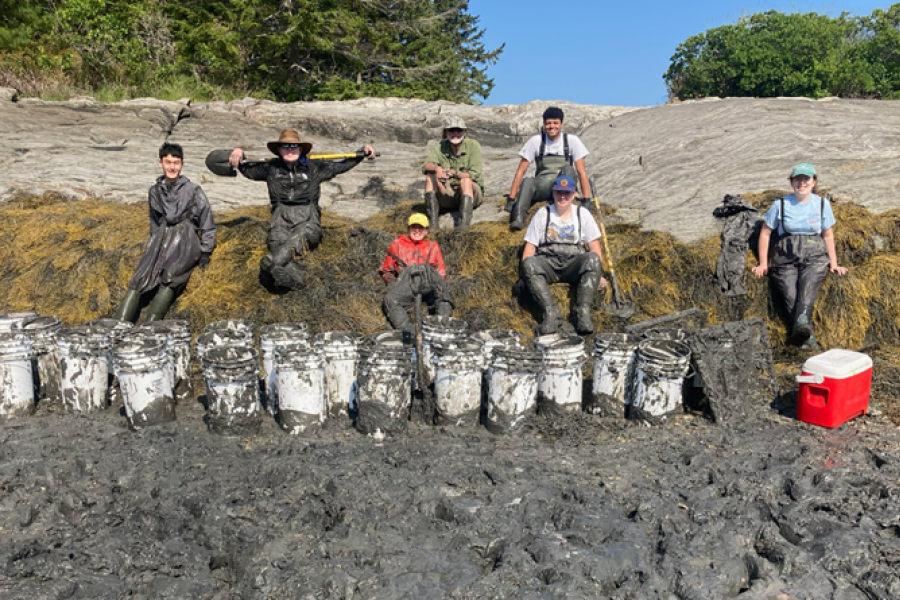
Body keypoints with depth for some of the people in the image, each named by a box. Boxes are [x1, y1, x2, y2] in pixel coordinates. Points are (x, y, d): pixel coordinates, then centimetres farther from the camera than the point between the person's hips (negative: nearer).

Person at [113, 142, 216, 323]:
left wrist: (205, 252, 1)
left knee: (169, 278, -32)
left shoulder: (193, 191, 11)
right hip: (161, 239, 3)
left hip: (185, 240, -3)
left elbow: (207, 224, 9)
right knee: (138, 281, -21)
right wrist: (155, 245, 17)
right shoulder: (155, 191, 22)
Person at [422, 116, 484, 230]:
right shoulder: (439, 147, -1)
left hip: (471, 193, -2)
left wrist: (454, 173, -34)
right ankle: (432, 222, -28)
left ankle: (463, 225, -44)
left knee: (466, 180, -33)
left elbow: (474, 174, -18)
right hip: (447, 198, 3)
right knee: (430, 176, -21)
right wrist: (437, 168, -44)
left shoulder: (472, 146, -9)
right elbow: (426, 166, -20)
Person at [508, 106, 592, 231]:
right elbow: (521, 171, 0)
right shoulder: (535, 141, 1)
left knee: (568, 170, -31)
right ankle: (518, 218, -49)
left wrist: (587, 200, -10)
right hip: (541, 187, 0)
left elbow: (581, 172, -2)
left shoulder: (572, 141, 0)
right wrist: (511, 198, -8)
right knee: (528, 182, -33)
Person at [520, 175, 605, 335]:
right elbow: (530, 246, 8)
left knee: (593, 259, -33)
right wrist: (525, 273, -8)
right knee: (527, 263, -33)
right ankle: (551, 312, -41)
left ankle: (583, 312, -38)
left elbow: (594, 246, 11)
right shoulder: (542, 214, 15)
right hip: (548, 263, 0)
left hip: (573, 263, 0)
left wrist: (597, 274, -3)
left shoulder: (582, 213, 16)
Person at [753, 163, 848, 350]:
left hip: (814, 255, 1)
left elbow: (828, 235, 21)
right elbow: (765, 233, 11)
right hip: (785, 256, 0)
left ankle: (802, 322, -54)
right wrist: (763, 264, 6)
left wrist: (834, 263, 17)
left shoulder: (822, 204, 13)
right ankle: (806, 337, -37)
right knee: (789, 294, -27)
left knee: (808, 282, -34)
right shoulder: (781, 204, 7)